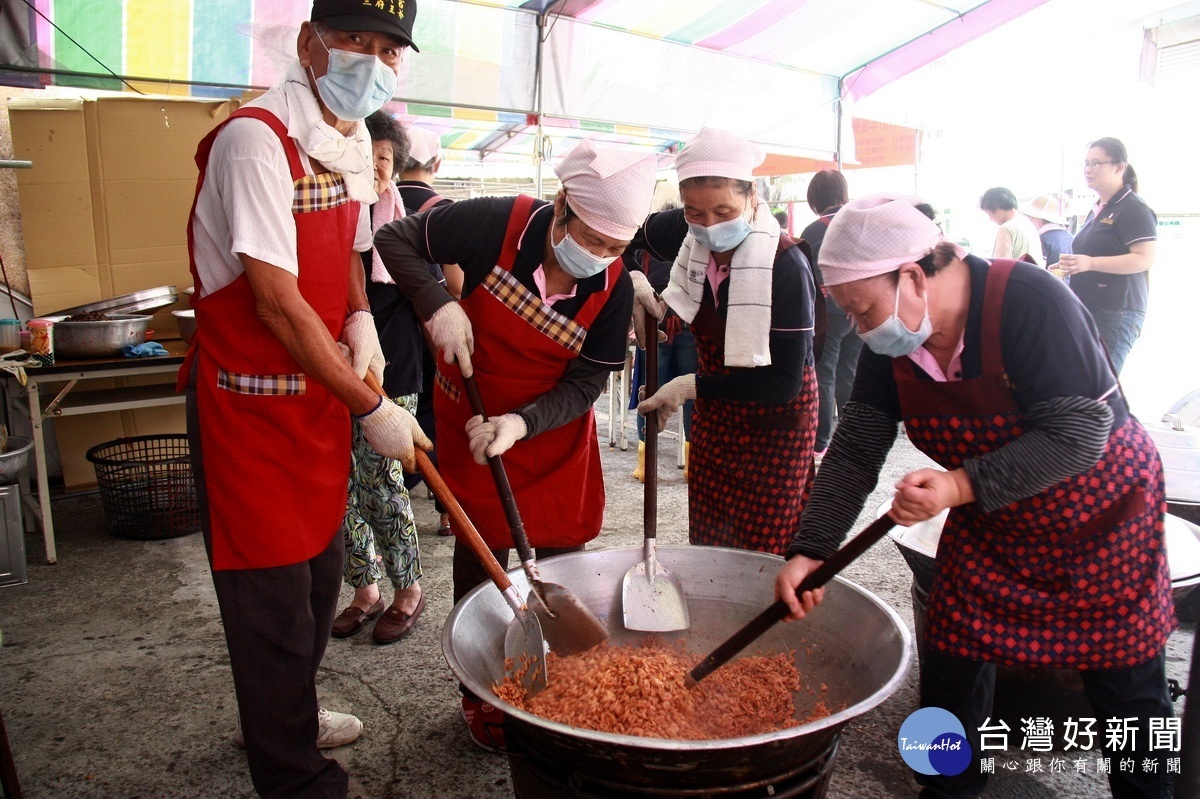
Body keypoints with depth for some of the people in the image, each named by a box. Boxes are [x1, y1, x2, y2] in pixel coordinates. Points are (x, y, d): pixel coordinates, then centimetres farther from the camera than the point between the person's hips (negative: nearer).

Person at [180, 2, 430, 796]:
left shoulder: (355, 144, 6)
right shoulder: (255, 140, -20)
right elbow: (279, 304, -23)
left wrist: (360, 319, 0)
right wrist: (371, 408, -18)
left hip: (319, 394, 8)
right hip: (251, 400, -8)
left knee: (319, 573, 20)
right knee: (272, 594, 3)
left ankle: (286, 714, 45)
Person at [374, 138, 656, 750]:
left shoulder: (613, 287, -19)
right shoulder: (494, 223, -25)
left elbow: (585, 383, -16)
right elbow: (394, 238, -13)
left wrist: (521, 423, -32)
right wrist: (437, 306, -28)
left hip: (555, 426, 2)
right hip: (472, 417, -1)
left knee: (562, 550, 6)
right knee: (482, 550, 7)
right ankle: (480, 695, 28)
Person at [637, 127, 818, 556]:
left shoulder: (786, 266, -26)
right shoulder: (688, 234, -10)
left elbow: (785, 381, -23)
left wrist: (692, 386, -19)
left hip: (775, 422, -5)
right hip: (714, 416, 6)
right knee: (706, 543, 14)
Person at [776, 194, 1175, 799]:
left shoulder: (1030, 302, -29)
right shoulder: (889, 347, -12)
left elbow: (1077, 436, -32)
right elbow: (855, 452, -13)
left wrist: (960, 486, -43)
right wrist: (809, 551, -22)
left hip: (1103, 517, -4)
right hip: (990, 524, 5)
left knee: (1126, 680, 8)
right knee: (950, 665, 4)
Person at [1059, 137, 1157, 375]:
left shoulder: (1134, 209, -8)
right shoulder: (1097, 211, 22)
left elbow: (1145, 259, -18)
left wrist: (1090, 263, -25)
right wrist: (1070, 266, 20)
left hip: (1116, 312, -9)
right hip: (1087, 310, 9)